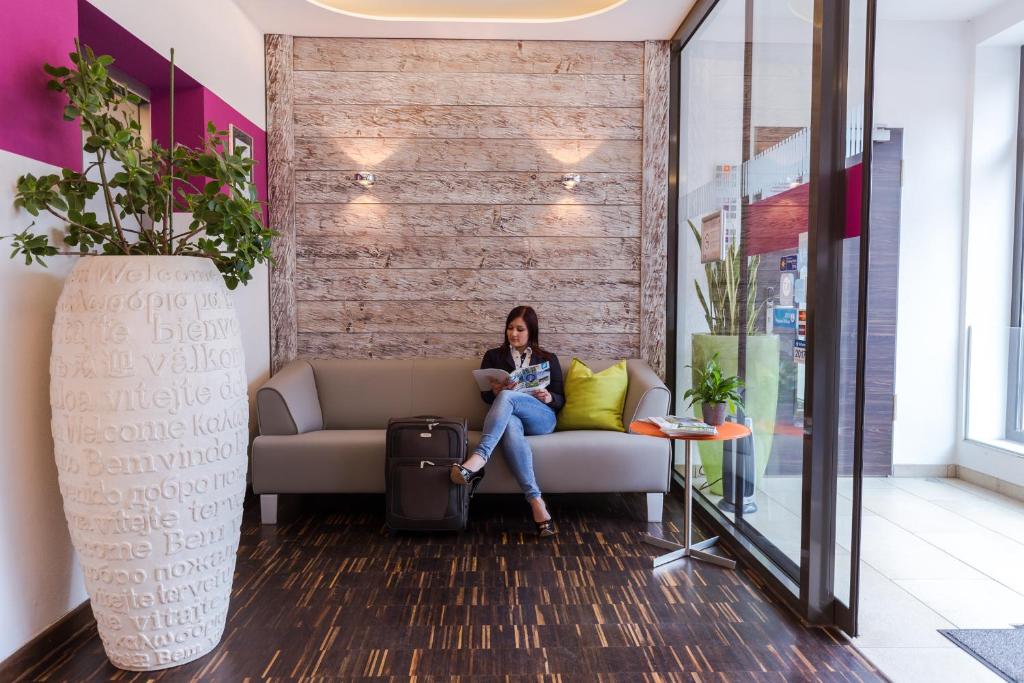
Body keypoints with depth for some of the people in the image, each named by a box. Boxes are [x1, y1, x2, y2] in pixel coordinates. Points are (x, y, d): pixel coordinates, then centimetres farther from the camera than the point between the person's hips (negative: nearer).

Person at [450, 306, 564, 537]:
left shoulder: (548, 359, 21)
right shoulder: (493, 356, 21)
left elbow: (560, 400, 16)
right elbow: (485, 396, 13)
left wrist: (549, 397, -8)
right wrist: (495, 391, -11)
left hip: (541, 419, 0)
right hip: (508, 416, 0)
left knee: (507, 397, -34)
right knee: (510, 426, -41)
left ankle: (478, 459, -51)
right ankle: (536, 502, -49)